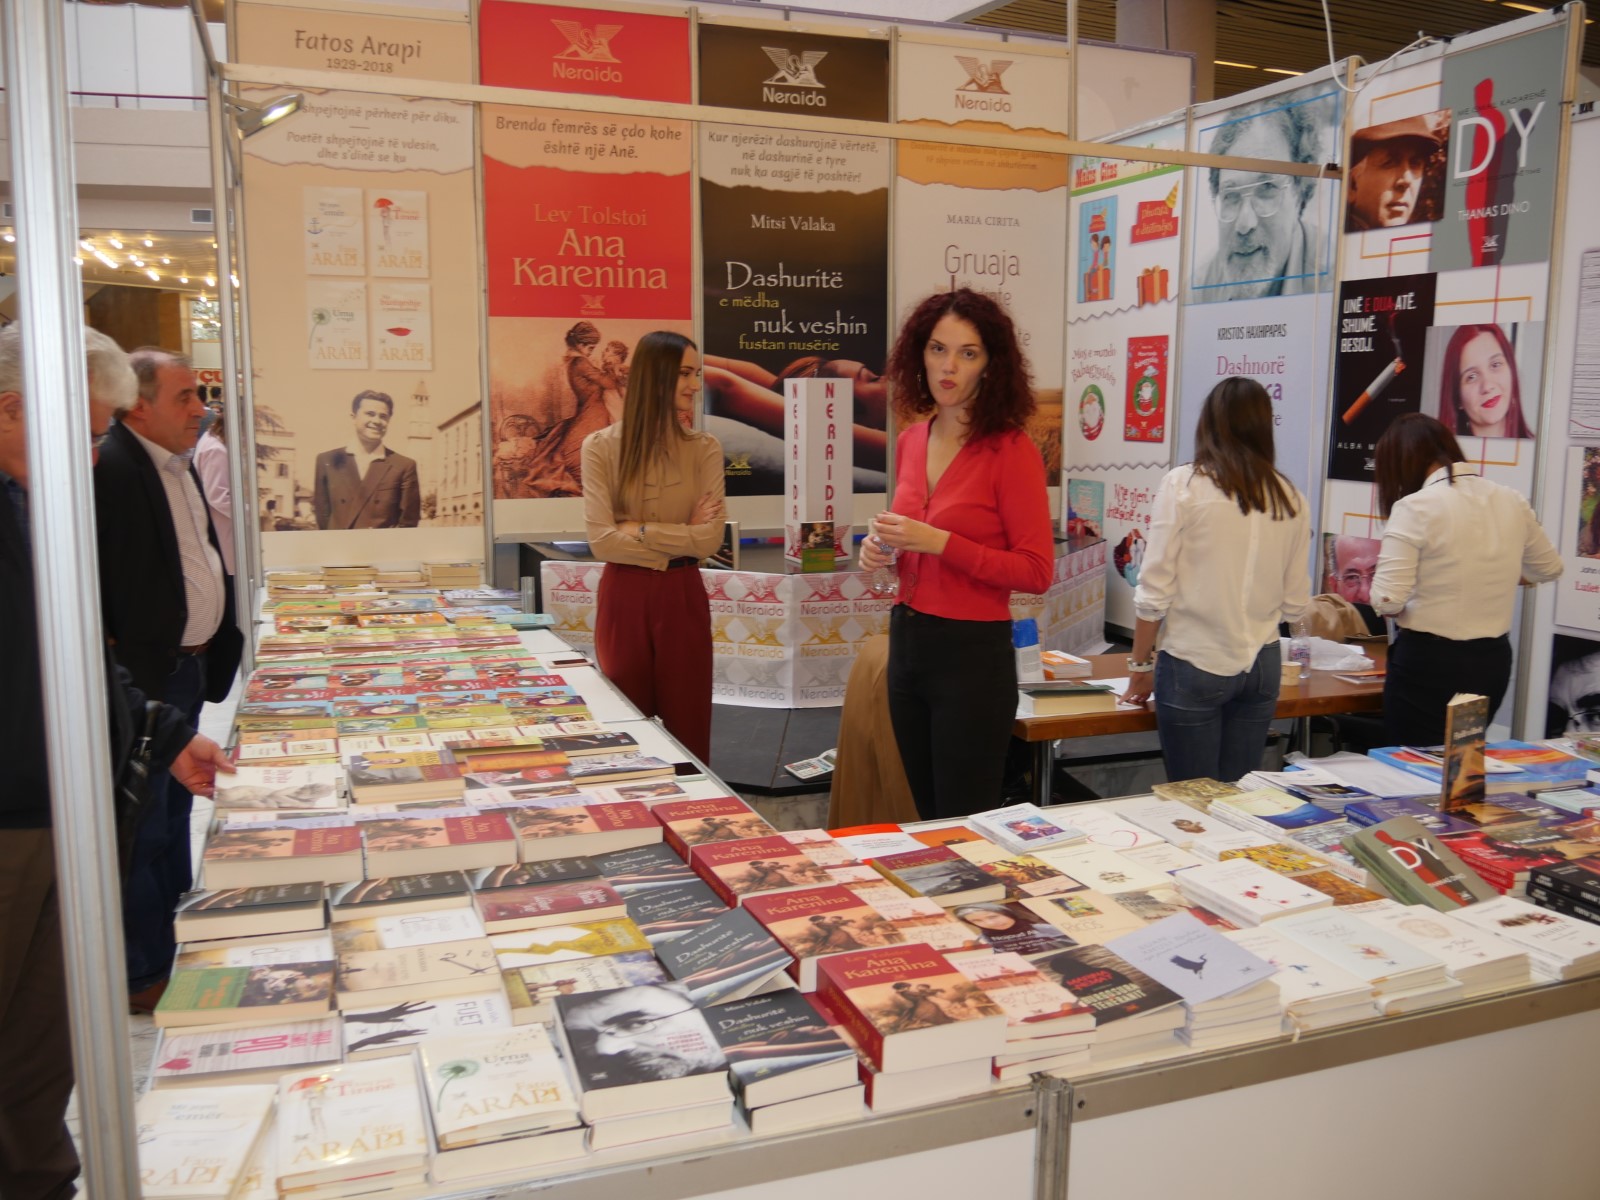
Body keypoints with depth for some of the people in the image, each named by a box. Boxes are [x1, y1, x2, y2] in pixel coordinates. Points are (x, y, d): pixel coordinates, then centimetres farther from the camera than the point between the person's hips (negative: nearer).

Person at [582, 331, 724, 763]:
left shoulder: (704, 449, -1)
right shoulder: (601, 447, -4)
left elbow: (710, 538, -10)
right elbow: (602, 541, -12)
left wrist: (638, 530, -14)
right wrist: (680, 538, -11)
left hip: (682, 597, 1)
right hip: (623, 598, 0)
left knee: (687, 727, 7)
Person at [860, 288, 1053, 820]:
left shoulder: (1010, 450, -13)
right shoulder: (911, 441, 7)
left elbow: (1036, 571, -15)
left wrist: (938, 542, -21)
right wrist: (882, 548, 0)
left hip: (972, 653, -6)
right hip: (906, 641, 7)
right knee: (926, 816, 19)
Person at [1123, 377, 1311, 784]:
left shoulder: (1184, 485, -8)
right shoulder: (1291, 499, 2)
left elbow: (1154, 592, -9)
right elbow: (1295, 603, 7)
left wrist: (1140, 663, 3)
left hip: (1193, 665, -4)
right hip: (1261, 666, 4)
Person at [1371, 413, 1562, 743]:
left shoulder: (1414, 508, -16)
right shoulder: (1512, 502, 2)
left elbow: (1387, 599, -20)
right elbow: (1548, 568, 19)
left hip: (1428, 662, -6)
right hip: (1493, 660, 6)